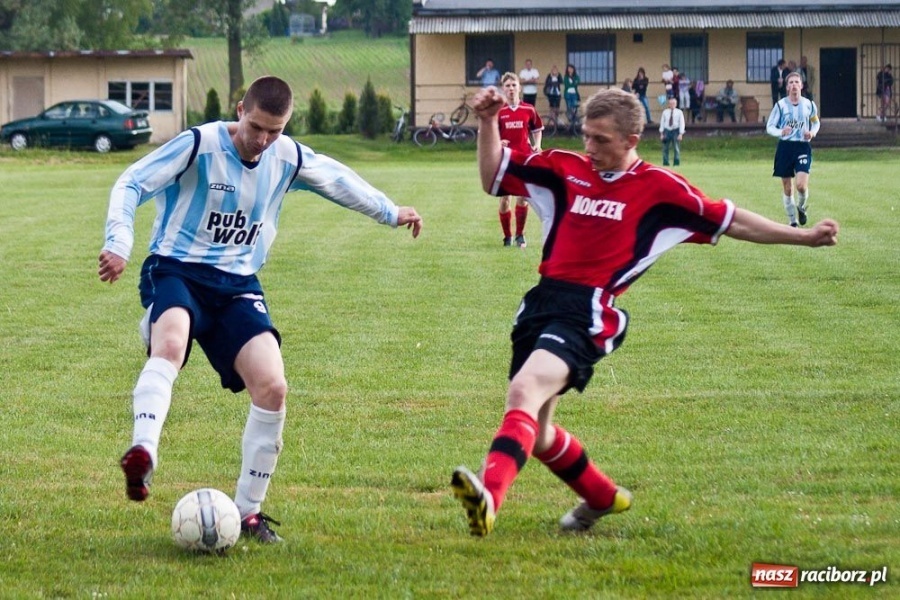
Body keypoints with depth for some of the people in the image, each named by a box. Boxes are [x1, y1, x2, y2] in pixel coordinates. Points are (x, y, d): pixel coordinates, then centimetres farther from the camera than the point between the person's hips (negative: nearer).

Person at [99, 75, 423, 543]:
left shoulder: (289, 159, 4)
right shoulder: (198, 146, -11)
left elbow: (338, 180, 25)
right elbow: (131, 184, -13)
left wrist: (391, 213, 37)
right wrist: (119, 243, -28)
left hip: (238, 285, 5)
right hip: (177, 273, -5)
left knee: (272, 387, -14)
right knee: (170, 343, -40)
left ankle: (248, 512, 0)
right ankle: (143, 452, -57)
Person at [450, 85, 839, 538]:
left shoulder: (658, 187, 4)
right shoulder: (565, 169, 13)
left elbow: (730, 222, 11)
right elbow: (493, 176, 20)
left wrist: (804, 237, 11)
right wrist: (487, 123, 6)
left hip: (587, 314, -6)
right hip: (540, 303, 6)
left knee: (525, 390, -30)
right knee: (534, 431, 13)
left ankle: (489, 497, -48)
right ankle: (603, 498, 40)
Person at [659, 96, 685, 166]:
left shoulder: (679, 112, -1)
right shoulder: (665, 112, 5)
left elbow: (682, 123, -3)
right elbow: (662, 122, 8)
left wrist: (680, 134, -10)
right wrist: (661, 133, 3)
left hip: (675, 131, -2)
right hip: (667, 130, 2)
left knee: (676, 148, -1)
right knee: (665, 148, 2)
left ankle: (676, 163, 5)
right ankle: (665, 162, 9)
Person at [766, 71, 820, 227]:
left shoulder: (809, 105, 3)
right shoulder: (781, 105, -1)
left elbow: (816, 122, 19)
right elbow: (769, 127, 1)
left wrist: (812, 132, -3)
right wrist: (781, 132, -20)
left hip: (803, 146, 0)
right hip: (785, 146, 0)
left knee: (801, 184, -18)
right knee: (787, 188, 4)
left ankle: (802, 207, 14)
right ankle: (792, 221, 19)